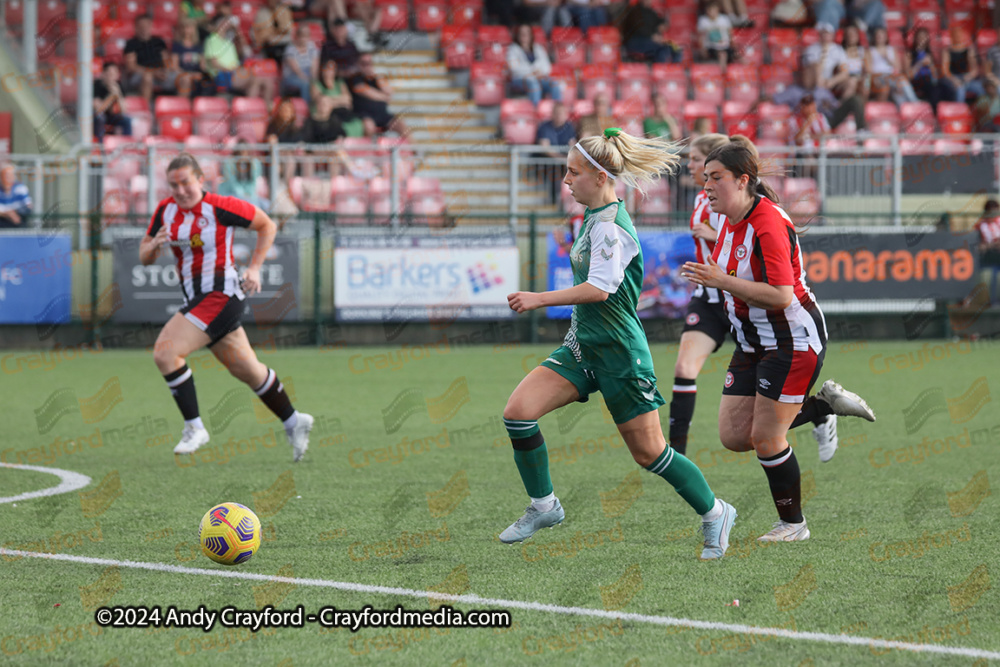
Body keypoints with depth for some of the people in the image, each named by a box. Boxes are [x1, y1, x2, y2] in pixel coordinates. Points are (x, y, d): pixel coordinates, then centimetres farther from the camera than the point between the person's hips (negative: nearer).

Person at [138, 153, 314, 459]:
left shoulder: (220, 207, -12)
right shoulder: (165, 210, 6)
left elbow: (267, 225, 0)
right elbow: (144, 258, 11)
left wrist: (254, 268, -6)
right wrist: (154, 244, -12)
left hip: (221, 294, -7)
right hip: (197, 300, 7)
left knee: (165, 351, -20)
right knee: (246, 370, 16)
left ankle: (194, 428, -13)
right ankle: (294, 422, 32)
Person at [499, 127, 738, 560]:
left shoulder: (610, 226, -19)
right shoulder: (594, 218, 10)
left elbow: (600, 288, -30)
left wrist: (540, 300, -29)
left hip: (619, 353, -9)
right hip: (583, 347, 9)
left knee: (648, 452, 1)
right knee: (518, 411, -8)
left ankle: (713, 513, 21)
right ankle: (543, 506, 5)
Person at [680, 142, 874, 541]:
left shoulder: (768, 225, -23)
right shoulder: (731, 221, 6)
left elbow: (781, 296, -29)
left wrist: (722, 281, -30)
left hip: (794, 340, -9)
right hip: (753, 342, 9)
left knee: (765, 438, -6)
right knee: (734, 436, 3)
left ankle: (793, 524, 13)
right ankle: (825, 405, 17)